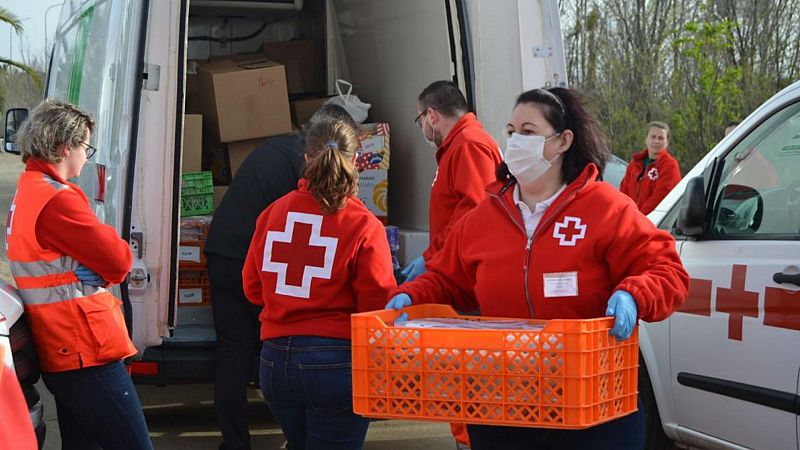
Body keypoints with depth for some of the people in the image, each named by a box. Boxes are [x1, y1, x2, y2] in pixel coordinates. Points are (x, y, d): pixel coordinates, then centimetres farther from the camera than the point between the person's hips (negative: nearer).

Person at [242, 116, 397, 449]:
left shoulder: (273, 213, 1)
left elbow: (253, 288, 11)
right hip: (336, 363, -5)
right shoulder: (364, 226, -12)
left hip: (275, 360, 5)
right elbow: (379, 306, -11)